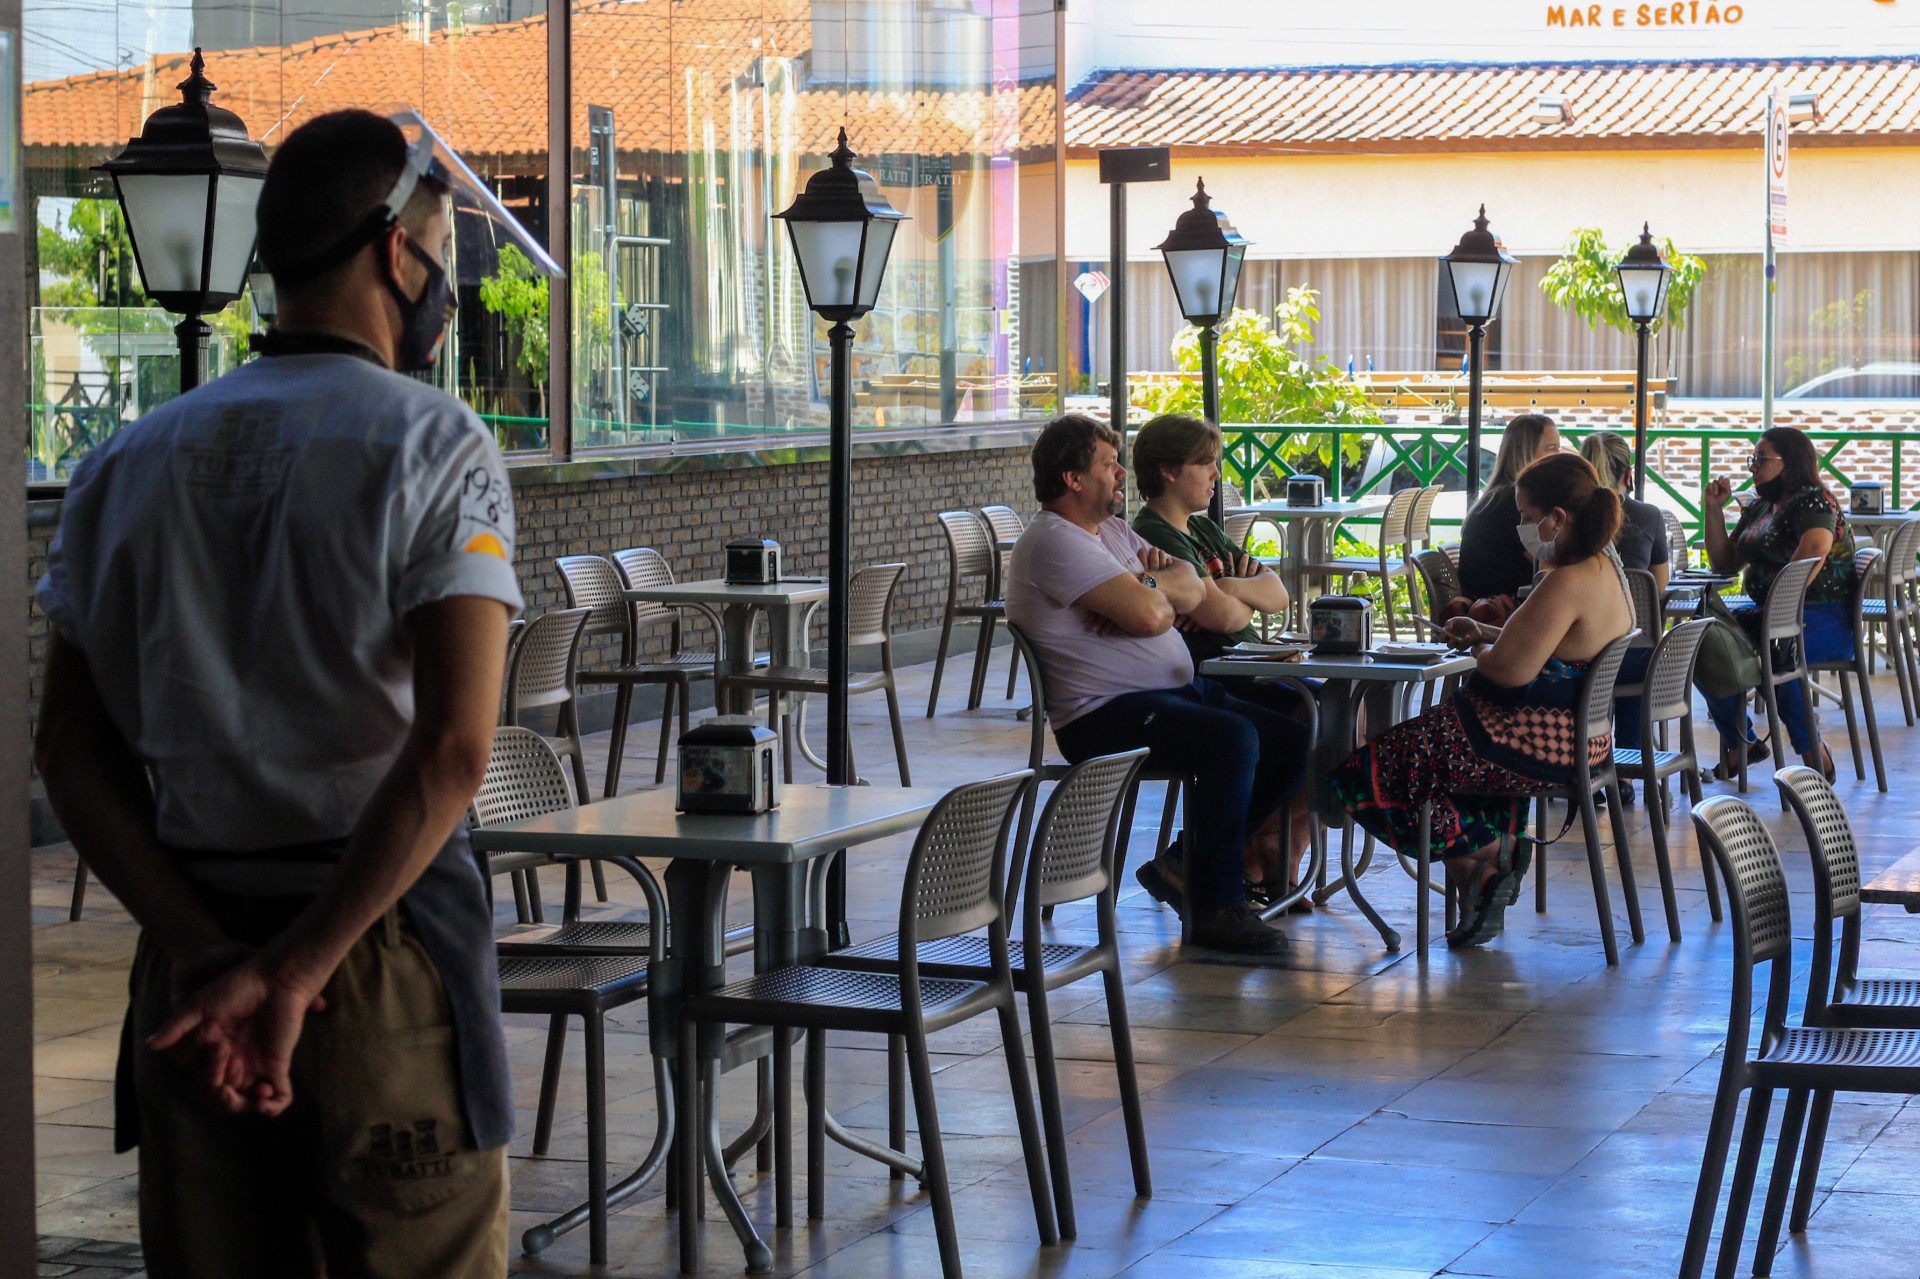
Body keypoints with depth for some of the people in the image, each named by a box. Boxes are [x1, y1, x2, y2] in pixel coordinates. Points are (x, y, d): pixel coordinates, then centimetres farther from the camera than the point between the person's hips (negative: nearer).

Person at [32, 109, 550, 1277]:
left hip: (193, 958, 5)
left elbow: (75, 754, 1)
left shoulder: (129, 466, 9)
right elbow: (452, 750, -18)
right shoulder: (434, 446, -6)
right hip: (385, 942, -4)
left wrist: (199, 949, -8)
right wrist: (296, 973, -17)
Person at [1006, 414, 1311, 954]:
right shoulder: (1056, 541, -12)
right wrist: (1161, 586, 3)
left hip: (1177, 689, 10)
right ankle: (1215, 908, -19)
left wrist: (1150, 582, -8)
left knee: (1292, 740, -1)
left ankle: (1192, 867, 9)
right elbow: (1150, 615, -22)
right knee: (1233, 739, -30)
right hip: (1103, 714, -10)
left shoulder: (1113, 530, 20)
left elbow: (1194, 592, 14)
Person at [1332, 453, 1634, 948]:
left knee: (1373, 768, -2)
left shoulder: (1568, 584, -24)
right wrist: (1488, 634, 10)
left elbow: (1512, 669, -27)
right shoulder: (1605, 569, 8)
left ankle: (1488, 852, 4)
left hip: (1538, 746, -11)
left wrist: (1481, 649, -6)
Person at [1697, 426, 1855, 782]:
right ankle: (1739, 745, 2)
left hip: (1826, 619, -9)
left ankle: (1814, 753, -21)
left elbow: (1814, 550, -29)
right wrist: (1713, 509, 12)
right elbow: (1725, 562, 23)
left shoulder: (1813, 501, -9)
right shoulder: (1759, 508, 19)